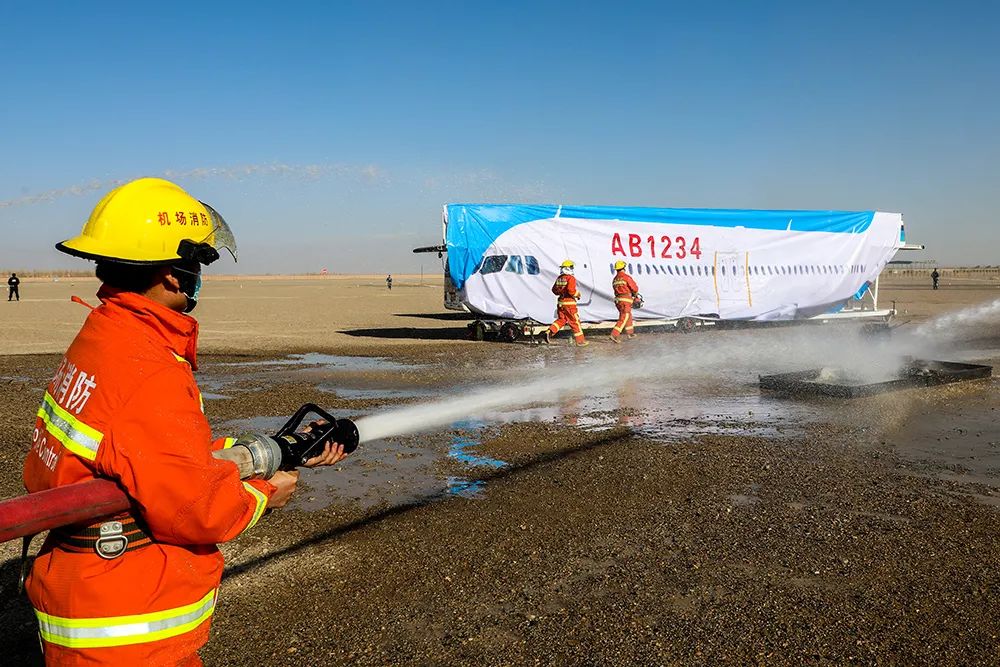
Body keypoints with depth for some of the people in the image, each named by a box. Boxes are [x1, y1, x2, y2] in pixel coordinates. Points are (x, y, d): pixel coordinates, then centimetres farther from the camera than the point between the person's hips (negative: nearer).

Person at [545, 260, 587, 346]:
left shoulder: (559, 278, 9)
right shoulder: (571, 278, -14)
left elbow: (554, 290, 13)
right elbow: (571, 290, -24)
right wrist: (577, 294, -7)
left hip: (560, 303, 7)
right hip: (569, 304, -7)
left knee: (561, 320, 17)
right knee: (575, 321, 3)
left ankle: (550, 332, -2)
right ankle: (580, 340, 10)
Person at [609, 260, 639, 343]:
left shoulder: (614, 279, 12)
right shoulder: (626, 277, -9)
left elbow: (616, 290, 13)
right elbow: (635, 288, -6)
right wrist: (635, 293, 17)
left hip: (617, 299, 7)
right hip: (626, 300, -7)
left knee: (628, 316, 23)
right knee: (623, 318, -8)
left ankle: (630, 333, 33)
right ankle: (614, 335, -17)